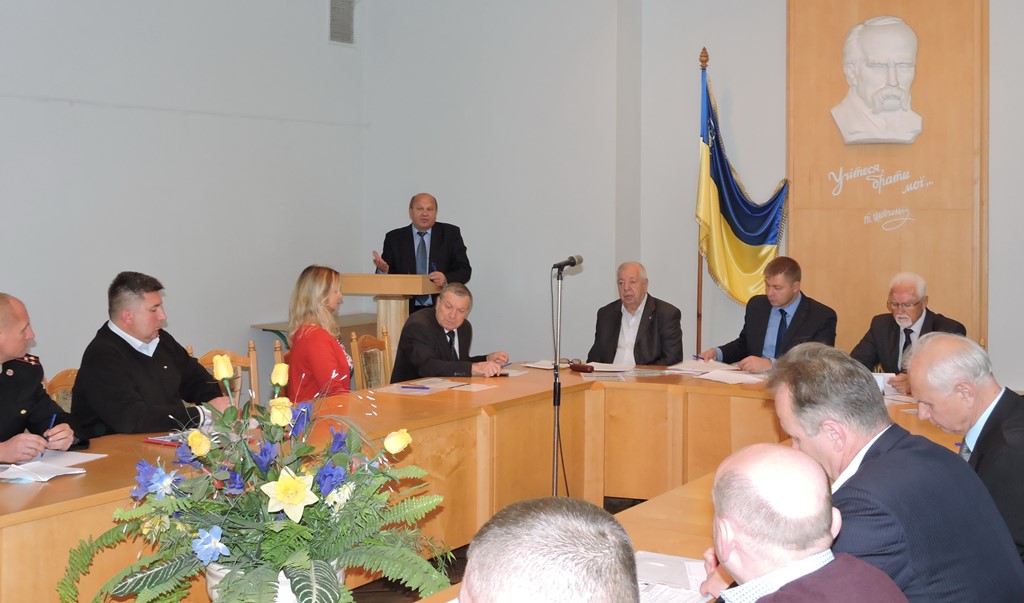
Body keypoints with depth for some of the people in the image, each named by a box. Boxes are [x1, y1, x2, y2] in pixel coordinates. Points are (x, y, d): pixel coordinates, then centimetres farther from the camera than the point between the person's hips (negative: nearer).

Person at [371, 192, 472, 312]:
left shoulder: (450, 233, 6)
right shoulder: (394, 238, 8)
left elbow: (465, 270, 0)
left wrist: (446, 279, -20)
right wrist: (383, 270, -18)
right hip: (408, 310, 1)